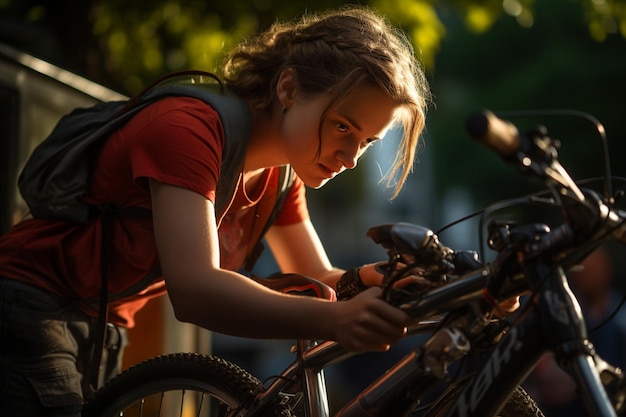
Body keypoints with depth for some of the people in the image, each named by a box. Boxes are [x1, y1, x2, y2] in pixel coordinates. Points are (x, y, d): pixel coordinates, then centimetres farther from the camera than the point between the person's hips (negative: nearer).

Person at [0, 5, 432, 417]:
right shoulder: (190, 128, -26)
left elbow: (315, 279, 3)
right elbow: (194, 290, -38)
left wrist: (365, 283, -21)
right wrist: (337, 320, -50)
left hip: (98, 334, 8)